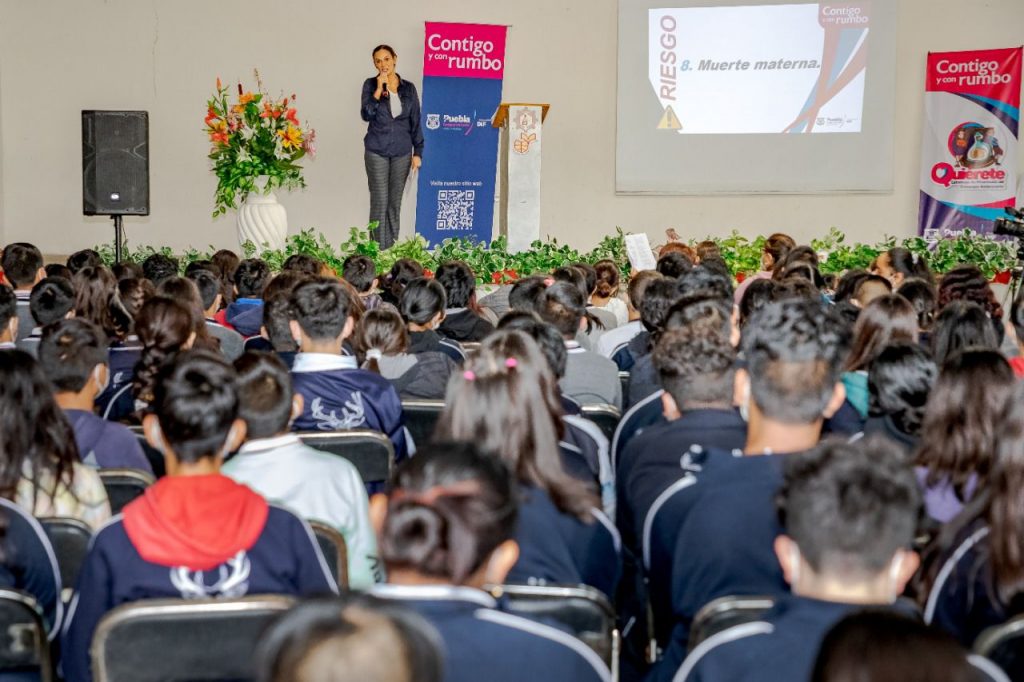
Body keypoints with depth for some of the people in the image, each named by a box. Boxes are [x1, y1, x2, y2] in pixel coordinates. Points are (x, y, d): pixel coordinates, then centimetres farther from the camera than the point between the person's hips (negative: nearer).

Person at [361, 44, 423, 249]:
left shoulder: (408, 88, 8)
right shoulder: (370, 85, 3)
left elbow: (415, 122, 10)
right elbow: (366, 115, -9)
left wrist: (418, 152, 5)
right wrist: (379, 89, -16)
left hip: (402, 152, 2)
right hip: (377, 151, -2)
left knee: (395, 203, 4)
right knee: (380, 202, -7)